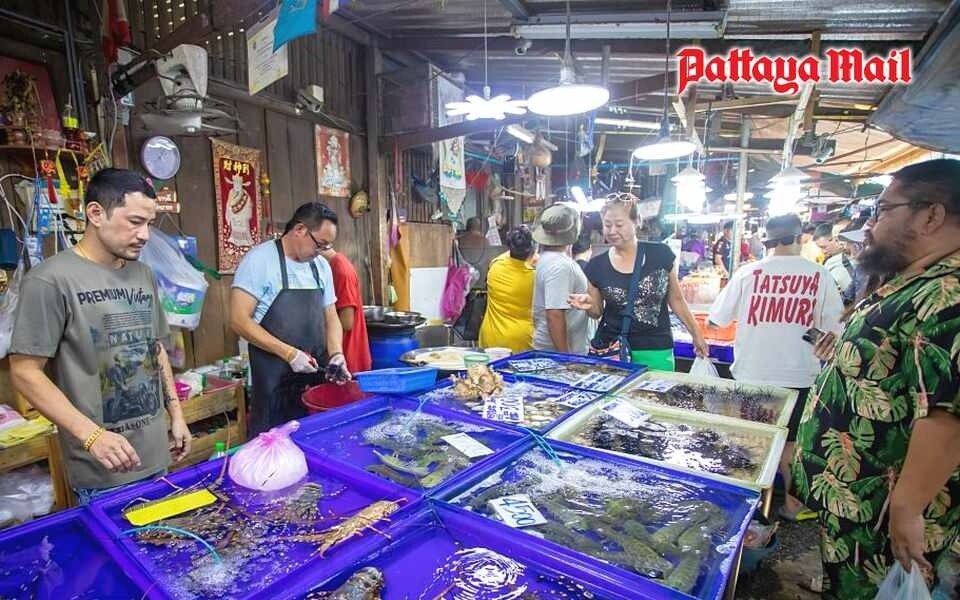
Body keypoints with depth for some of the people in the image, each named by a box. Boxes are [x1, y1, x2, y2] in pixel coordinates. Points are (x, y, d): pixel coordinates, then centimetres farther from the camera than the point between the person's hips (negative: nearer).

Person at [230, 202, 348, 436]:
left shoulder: (322, 266, 8)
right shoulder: (260, 259, -10)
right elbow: (239, 320, -15)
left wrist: (336, 355, -5)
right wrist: (289, 353, -20)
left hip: (317, 376, 6)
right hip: (274, 382, -5)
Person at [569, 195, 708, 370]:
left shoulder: (661, 254, -5)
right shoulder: (597, 266, -4)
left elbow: (676, 300, 8)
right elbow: (597, 312, 6)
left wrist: (696, 334, 13)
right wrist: (589, 305, -15)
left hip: (656, 351, 0)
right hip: (610, 350, 0)